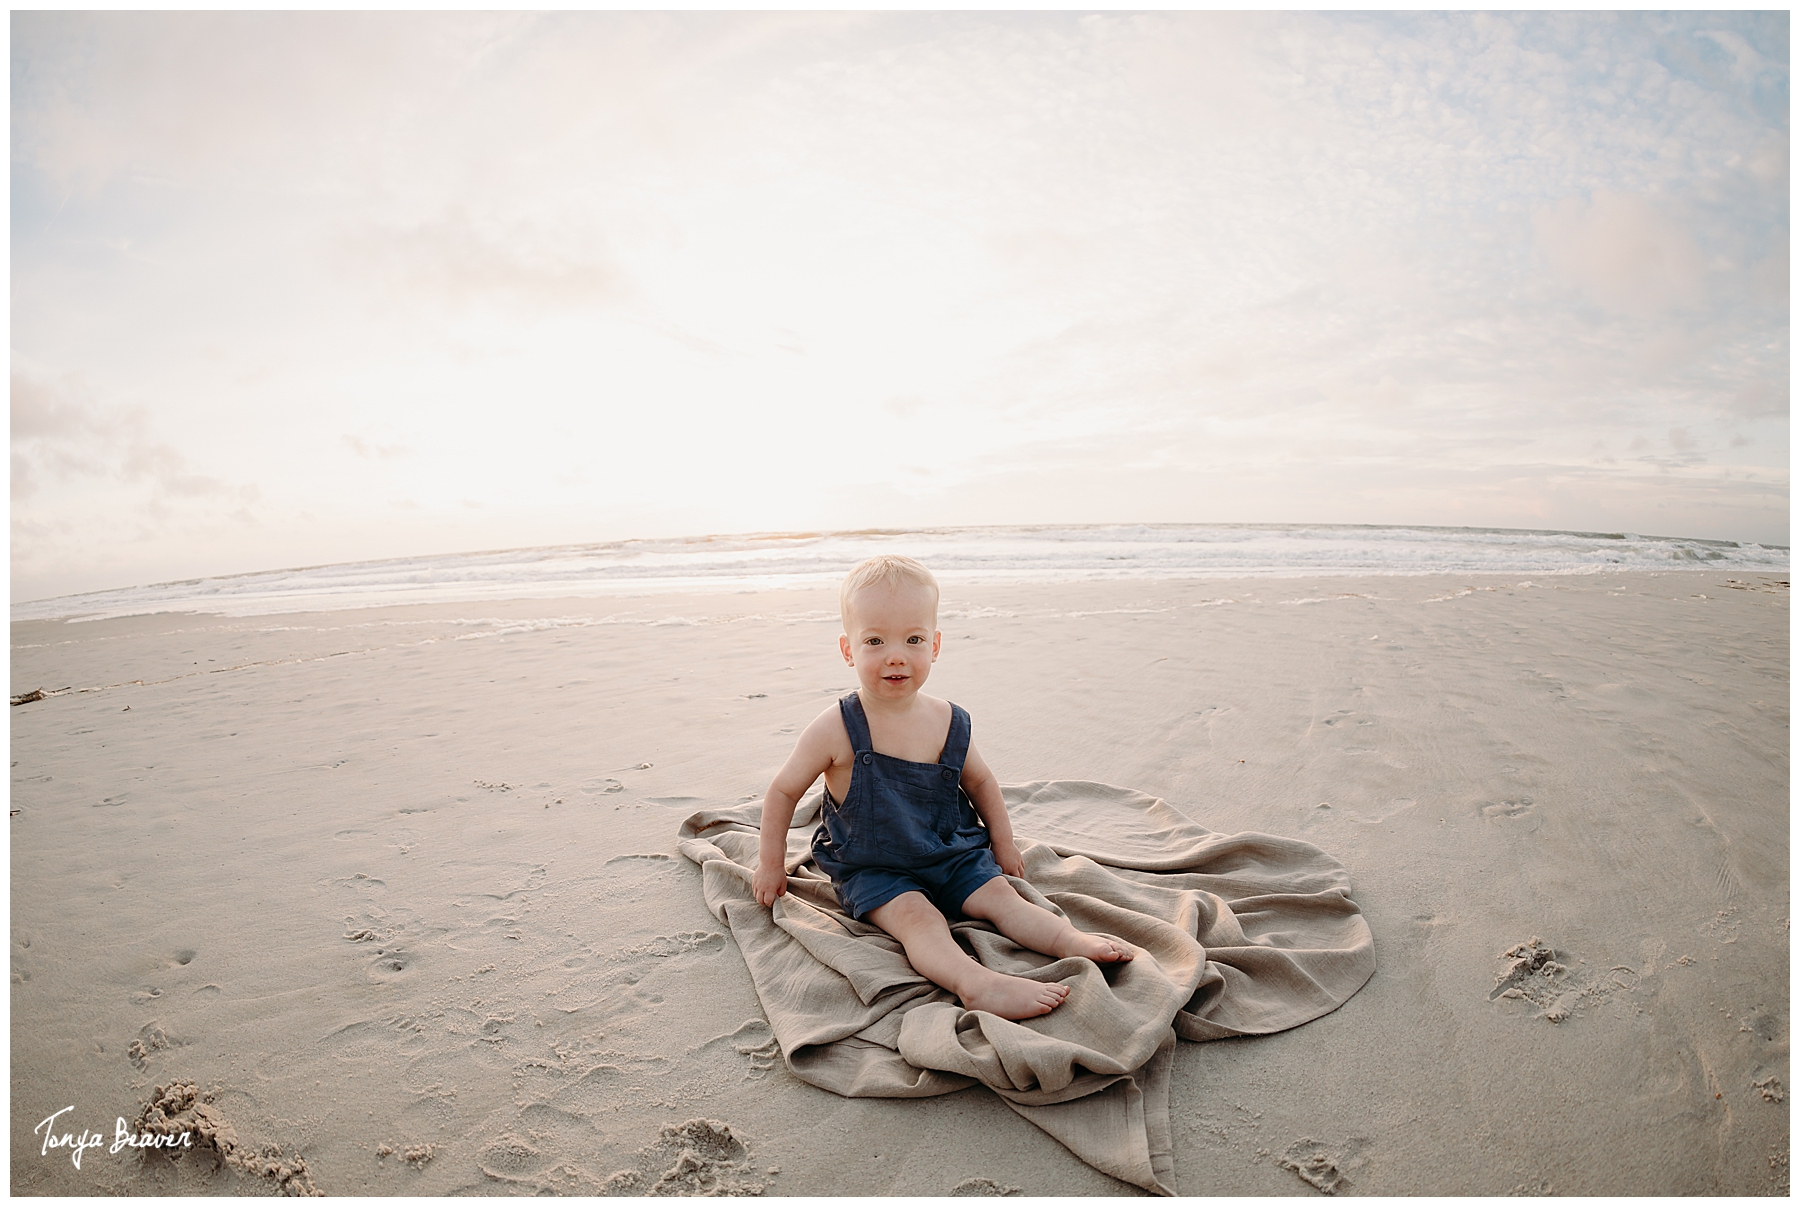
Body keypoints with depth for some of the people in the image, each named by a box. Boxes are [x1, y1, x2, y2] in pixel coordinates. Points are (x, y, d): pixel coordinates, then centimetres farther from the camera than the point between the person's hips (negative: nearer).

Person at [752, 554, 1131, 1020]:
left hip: (952, 856, 5)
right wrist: (771, 862, 2)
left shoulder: (948, 722, -6)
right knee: (917, 917, -27)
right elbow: (783, 791, -6)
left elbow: (980, 781, 12)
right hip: (873, 870, -4)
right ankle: (974, 983, -44)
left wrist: (1004, 843, 16)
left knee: (999, 895, -13)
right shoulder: (837, 729, -18)